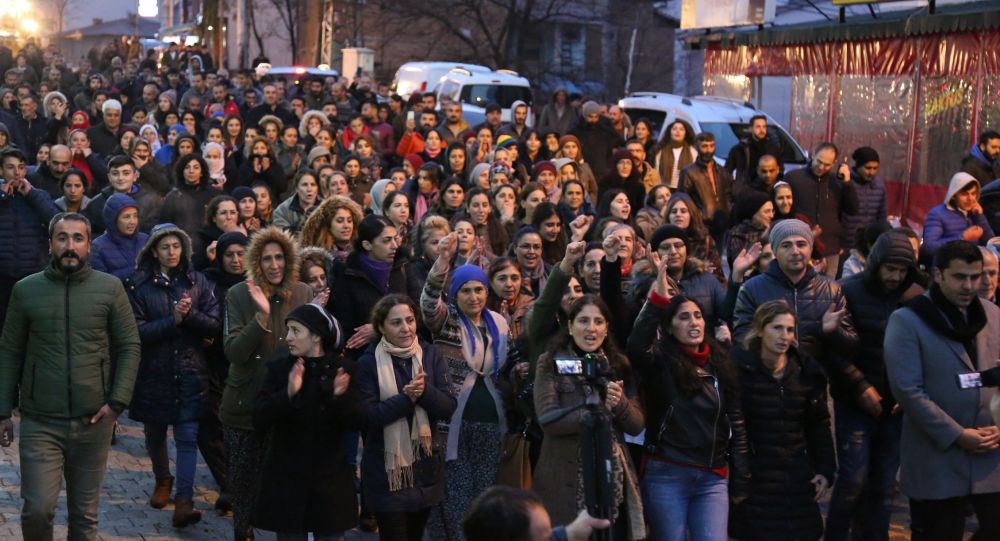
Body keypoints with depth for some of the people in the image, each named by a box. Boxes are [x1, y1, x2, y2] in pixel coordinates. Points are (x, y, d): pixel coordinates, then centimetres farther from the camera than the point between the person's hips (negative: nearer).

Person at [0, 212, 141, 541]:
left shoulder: (110, 288, 1)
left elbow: (129, 347, 3)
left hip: (93, 421, 1)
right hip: (39, 422, 0)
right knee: (37, 510, -7)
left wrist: (118, 401, -7)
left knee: (85, 514, 9)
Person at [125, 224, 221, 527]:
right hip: (153, 372, 0)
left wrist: (190, 314, -19)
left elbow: (214, 326, -2)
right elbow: (137, 331, -11)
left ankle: (184, 502, -13)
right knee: (155, 433, 17)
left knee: (187, 437, -9)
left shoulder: (197, 282, 2)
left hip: (189, 372, 0)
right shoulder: (138, 285, -4)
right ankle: (162, 481, 43)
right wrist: (172, 320, -20)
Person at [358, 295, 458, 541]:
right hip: (386, 467, -3)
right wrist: (407, 397, -26)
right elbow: (370, 415, -15)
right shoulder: (369, 362, -7)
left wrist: (425, 391, -23)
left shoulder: (432, 356, 2)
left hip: (426, 463, 4)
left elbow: (449, 408, -5)